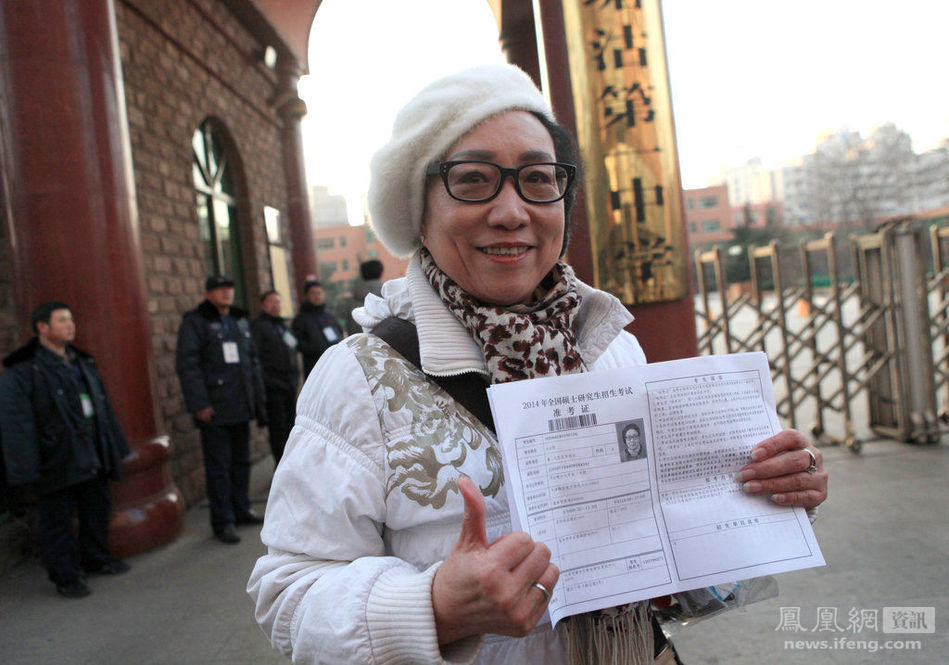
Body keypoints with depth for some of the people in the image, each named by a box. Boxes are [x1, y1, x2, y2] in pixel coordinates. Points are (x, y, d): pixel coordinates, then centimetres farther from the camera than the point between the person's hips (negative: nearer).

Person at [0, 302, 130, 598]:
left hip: (92, 457, 7)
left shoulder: (82, 362, 13)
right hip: (57, 460, -7)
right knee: (57, 520, 3)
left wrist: (114, 448, 18)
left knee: (97, 509, 17)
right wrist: (26, 467, -19)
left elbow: (102, 405, 18)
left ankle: (97, 558, 35)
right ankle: (66, 576, 16)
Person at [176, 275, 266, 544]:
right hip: (214, 410, -7)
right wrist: (199, 404, -17)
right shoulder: (194, 322, -5)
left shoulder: (240, 321, 16)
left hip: (241, 407, 7)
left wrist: (257, 398, 15)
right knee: (218, 466, -2)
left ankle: (241, 510, 28)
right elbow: (187, 365, -12)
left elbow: (252, 360, 20)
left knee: (241, 461, 15)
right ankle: (222, 522, 6)